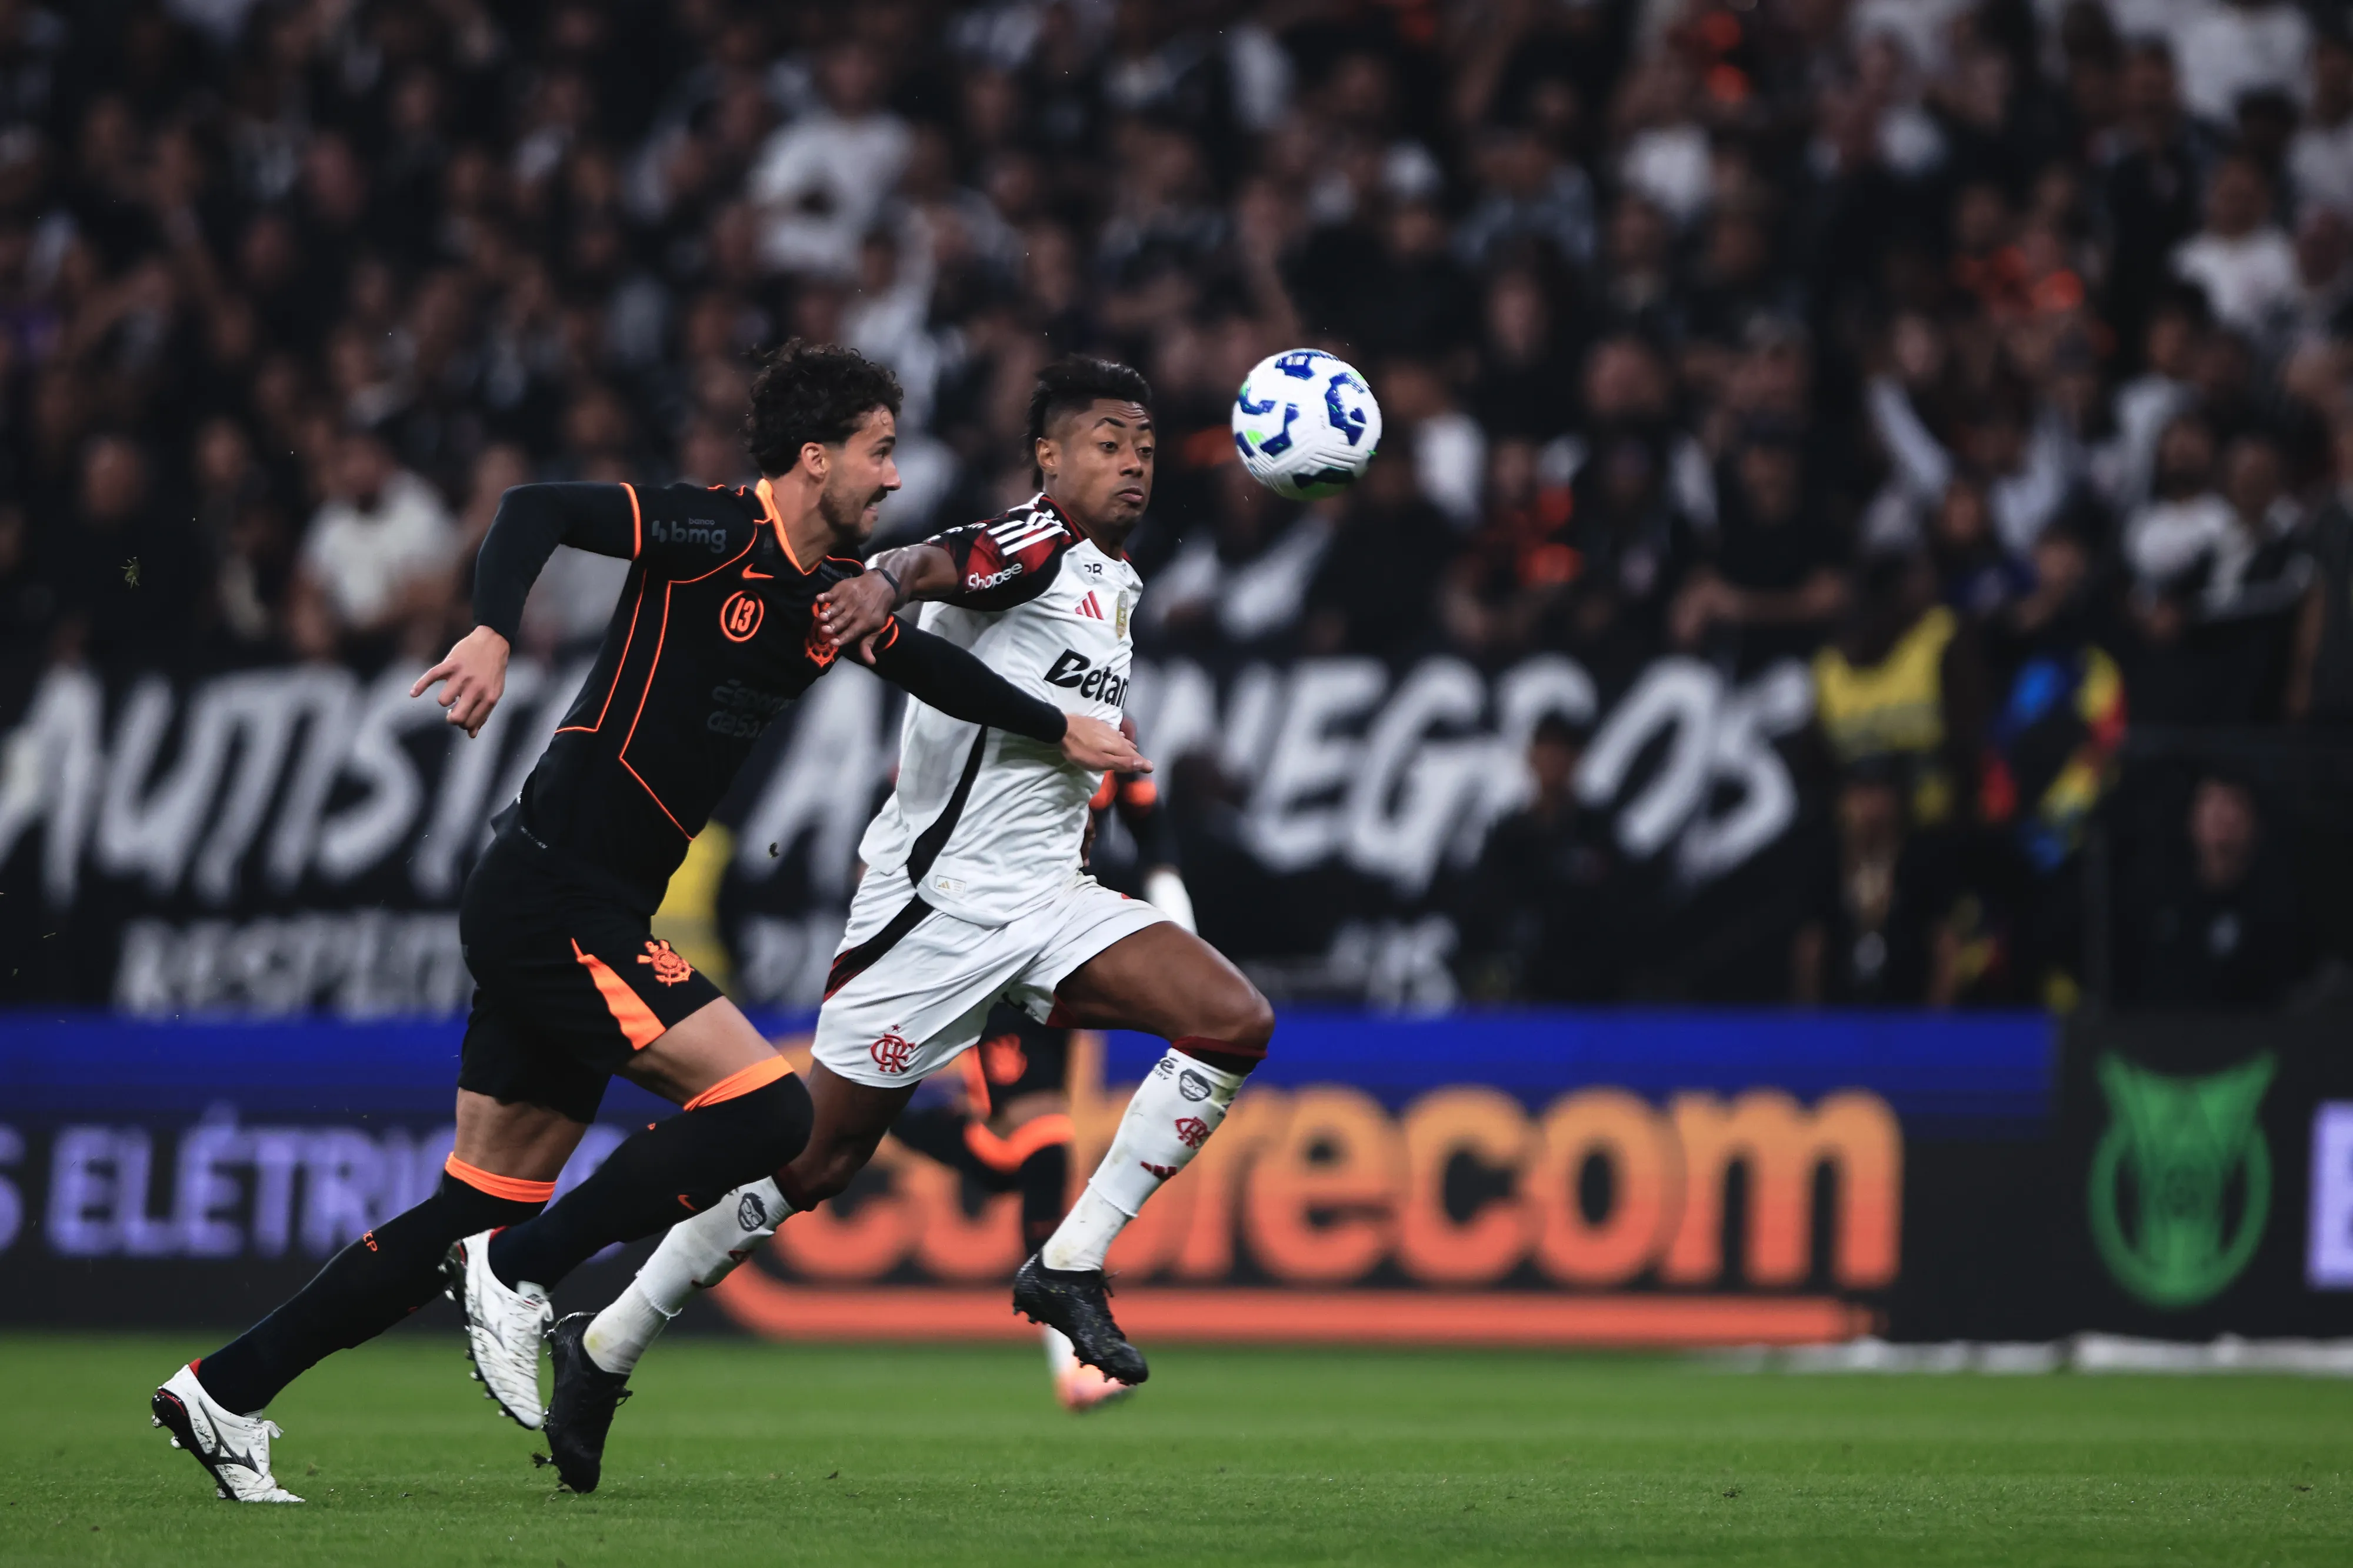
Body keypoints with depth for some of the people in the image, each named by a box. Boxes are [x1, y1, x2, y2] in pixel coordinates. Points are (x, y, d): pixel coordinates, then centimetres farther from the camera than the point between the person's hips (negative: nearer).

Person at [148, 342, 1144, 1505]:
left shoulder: (839, 593, 12)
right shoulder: (718, 536, -13)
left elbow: (930, 666, 30)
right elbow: (538, 511, -23)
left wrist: (1060, 731, 31)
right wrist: (492, 633, -37)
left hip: (591, 917, 9)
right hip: (553, 896, -9)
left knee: (486, 1208, 8)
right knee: (768, 1111, -15)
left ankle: (224, 1391, 11)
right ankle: (520, 1274, -8)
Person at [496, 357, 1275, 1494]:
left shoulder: (1117, 582, 16)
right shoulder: (1035, 546, -11)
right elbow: (946, 560, -34)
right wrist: (886, 582, -54)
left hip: (1044, 894, 8)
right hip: (939, 895, -8)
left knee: (1235, 1024, -13)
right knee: (812, 1161, -3)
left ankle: (1068, 1268, -9)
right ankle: (603, 1350, 12)